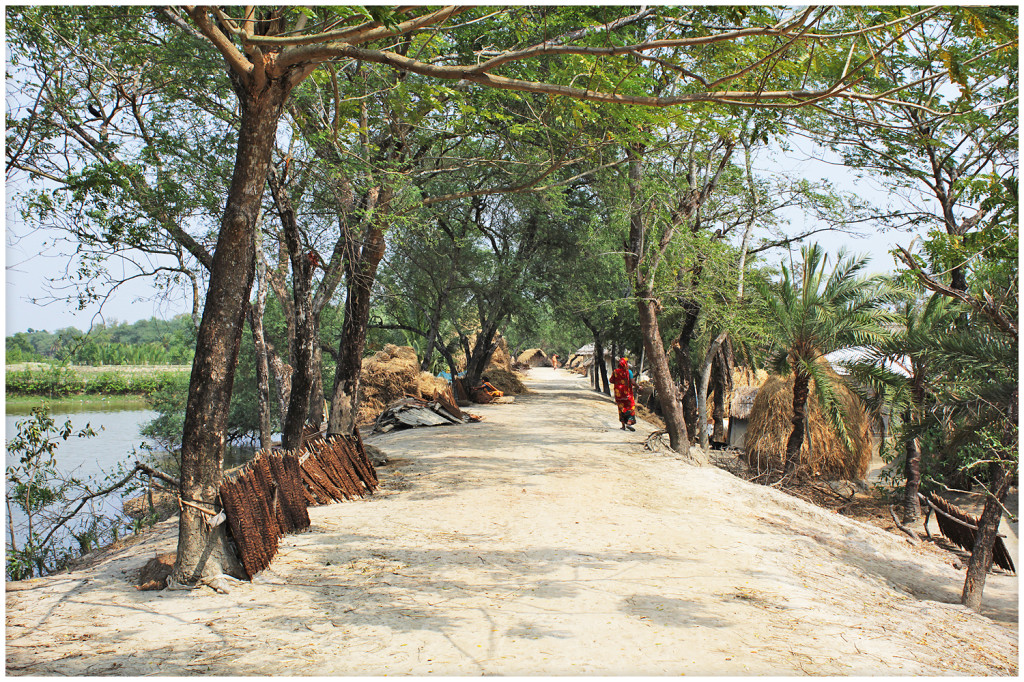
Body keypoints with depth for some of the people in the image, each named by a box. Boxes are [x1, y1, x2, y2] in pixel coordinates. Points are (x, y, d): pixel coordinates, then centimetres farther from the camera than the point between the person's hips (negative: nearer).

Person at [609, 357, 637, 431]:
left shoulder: (615, 371, -1)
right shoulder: (628, 372, -11)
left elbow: (611, 381, 3)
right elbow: (632, 382, -15)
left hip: (618, 393, 4)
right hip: (627, 392, -4)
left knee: (621, 408, 11)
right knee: (630, 407, 4)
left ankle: (623, 425, 11)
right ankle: (629, 423, -11)